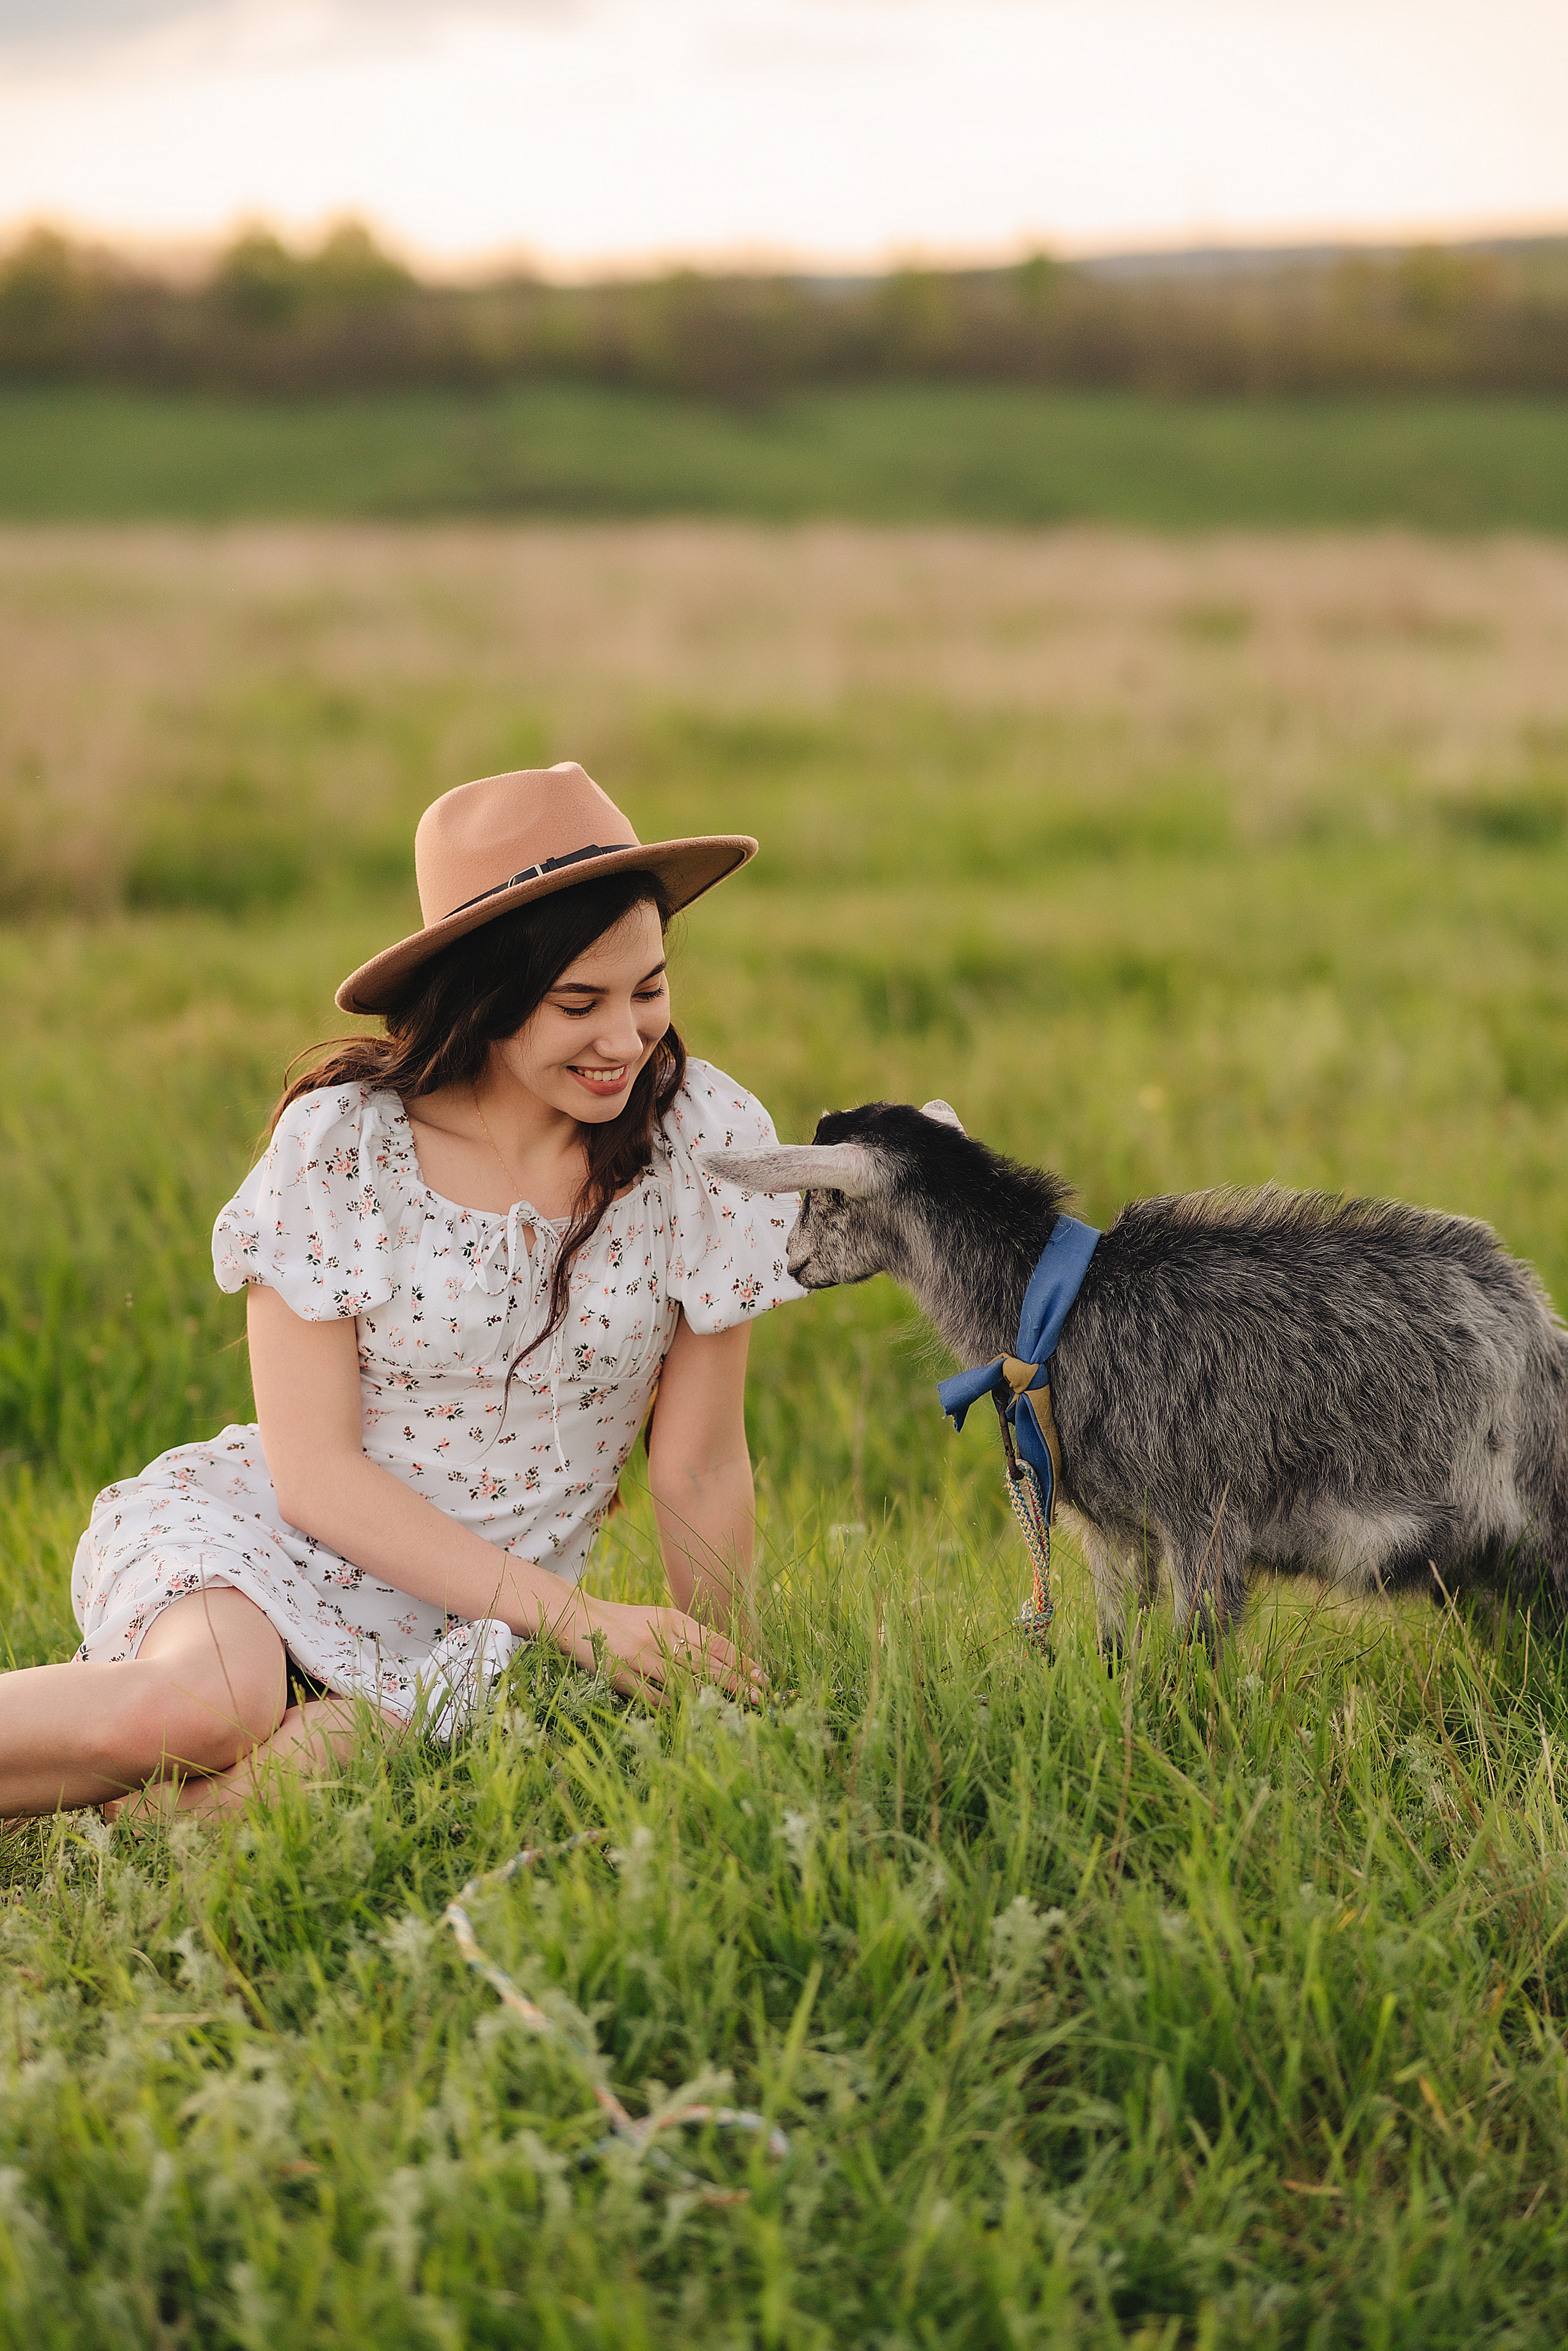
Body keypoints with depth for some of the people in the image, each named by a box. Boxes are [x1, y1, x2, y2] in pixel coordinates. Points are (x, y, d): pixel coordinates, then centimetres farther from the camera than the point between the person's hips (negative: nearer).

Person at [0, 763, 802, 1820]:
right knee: (201, 1711, -37)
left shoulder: (706, 1138, -9)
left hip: (468, 1635, 2)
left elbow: (701, 1469, 0)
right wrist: (572, 1613, -19)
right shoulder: (343, 1141, -12)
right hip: (265, 1539, -1)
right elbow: (313, 1469, -12)